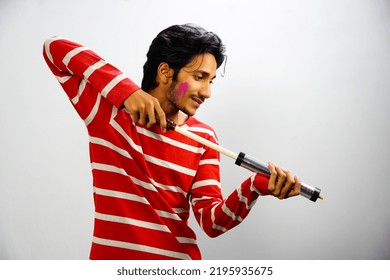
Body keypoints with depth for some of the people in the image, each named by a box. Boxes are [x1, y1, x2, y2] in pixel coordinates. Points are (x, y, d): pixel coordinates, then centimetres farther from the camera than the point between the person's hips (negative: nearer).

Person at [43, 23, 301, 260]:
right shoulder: (108, 109, -8)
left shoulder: (204, 138, -2)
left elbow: (211, 221, -6)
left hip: (178, 257, 2)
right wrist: (125, 89, -23)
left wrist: (254, 188, -26)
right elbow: (55, 48, -12)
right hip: (111, 256, -1)